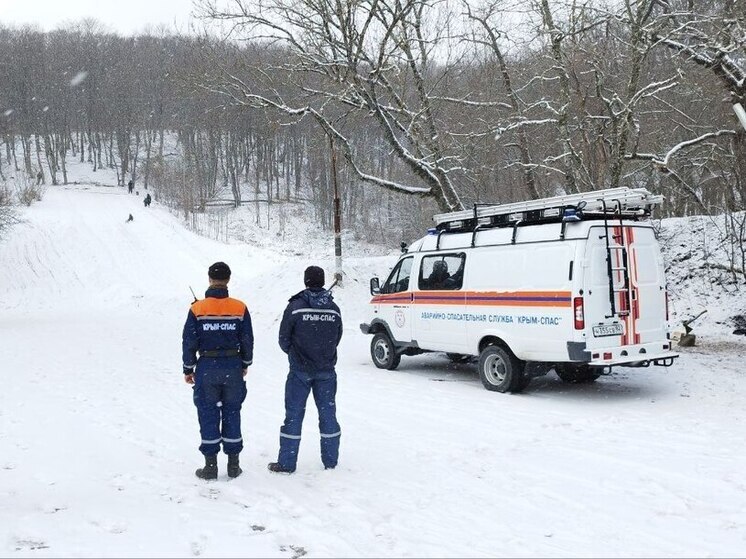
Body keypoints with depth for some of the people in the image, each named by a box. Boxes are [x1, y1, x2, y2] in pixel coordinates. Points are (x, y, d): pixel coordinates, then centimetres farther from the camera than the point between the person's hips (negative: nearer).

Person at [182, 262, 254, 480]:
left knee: (208, 415, 8)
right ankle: (233, 464, 17)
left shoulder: (197, 309, -8)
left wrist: (188, 369, 8)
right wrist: (245, 364, 17)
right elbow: (247, 340, 2)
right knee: (232, 414, 11)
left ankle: (211, 465, 12)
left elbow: (189, 342, -4)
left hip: (207, 368, -1)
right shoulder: (240, 308, -4)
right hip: (233, 367, 1)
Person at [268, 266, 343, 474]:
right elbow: (337, 339, 7)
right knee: (328, 413, 11)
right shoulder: (334, 309, -1)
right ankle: (331, 461, 19)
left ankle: (286, 463, 9)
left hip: (300, 370, -3)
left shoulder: (295, 307, -11)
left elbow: (284, 339, -4)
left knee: (294, 414, 5)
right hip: (326, 371, 3)